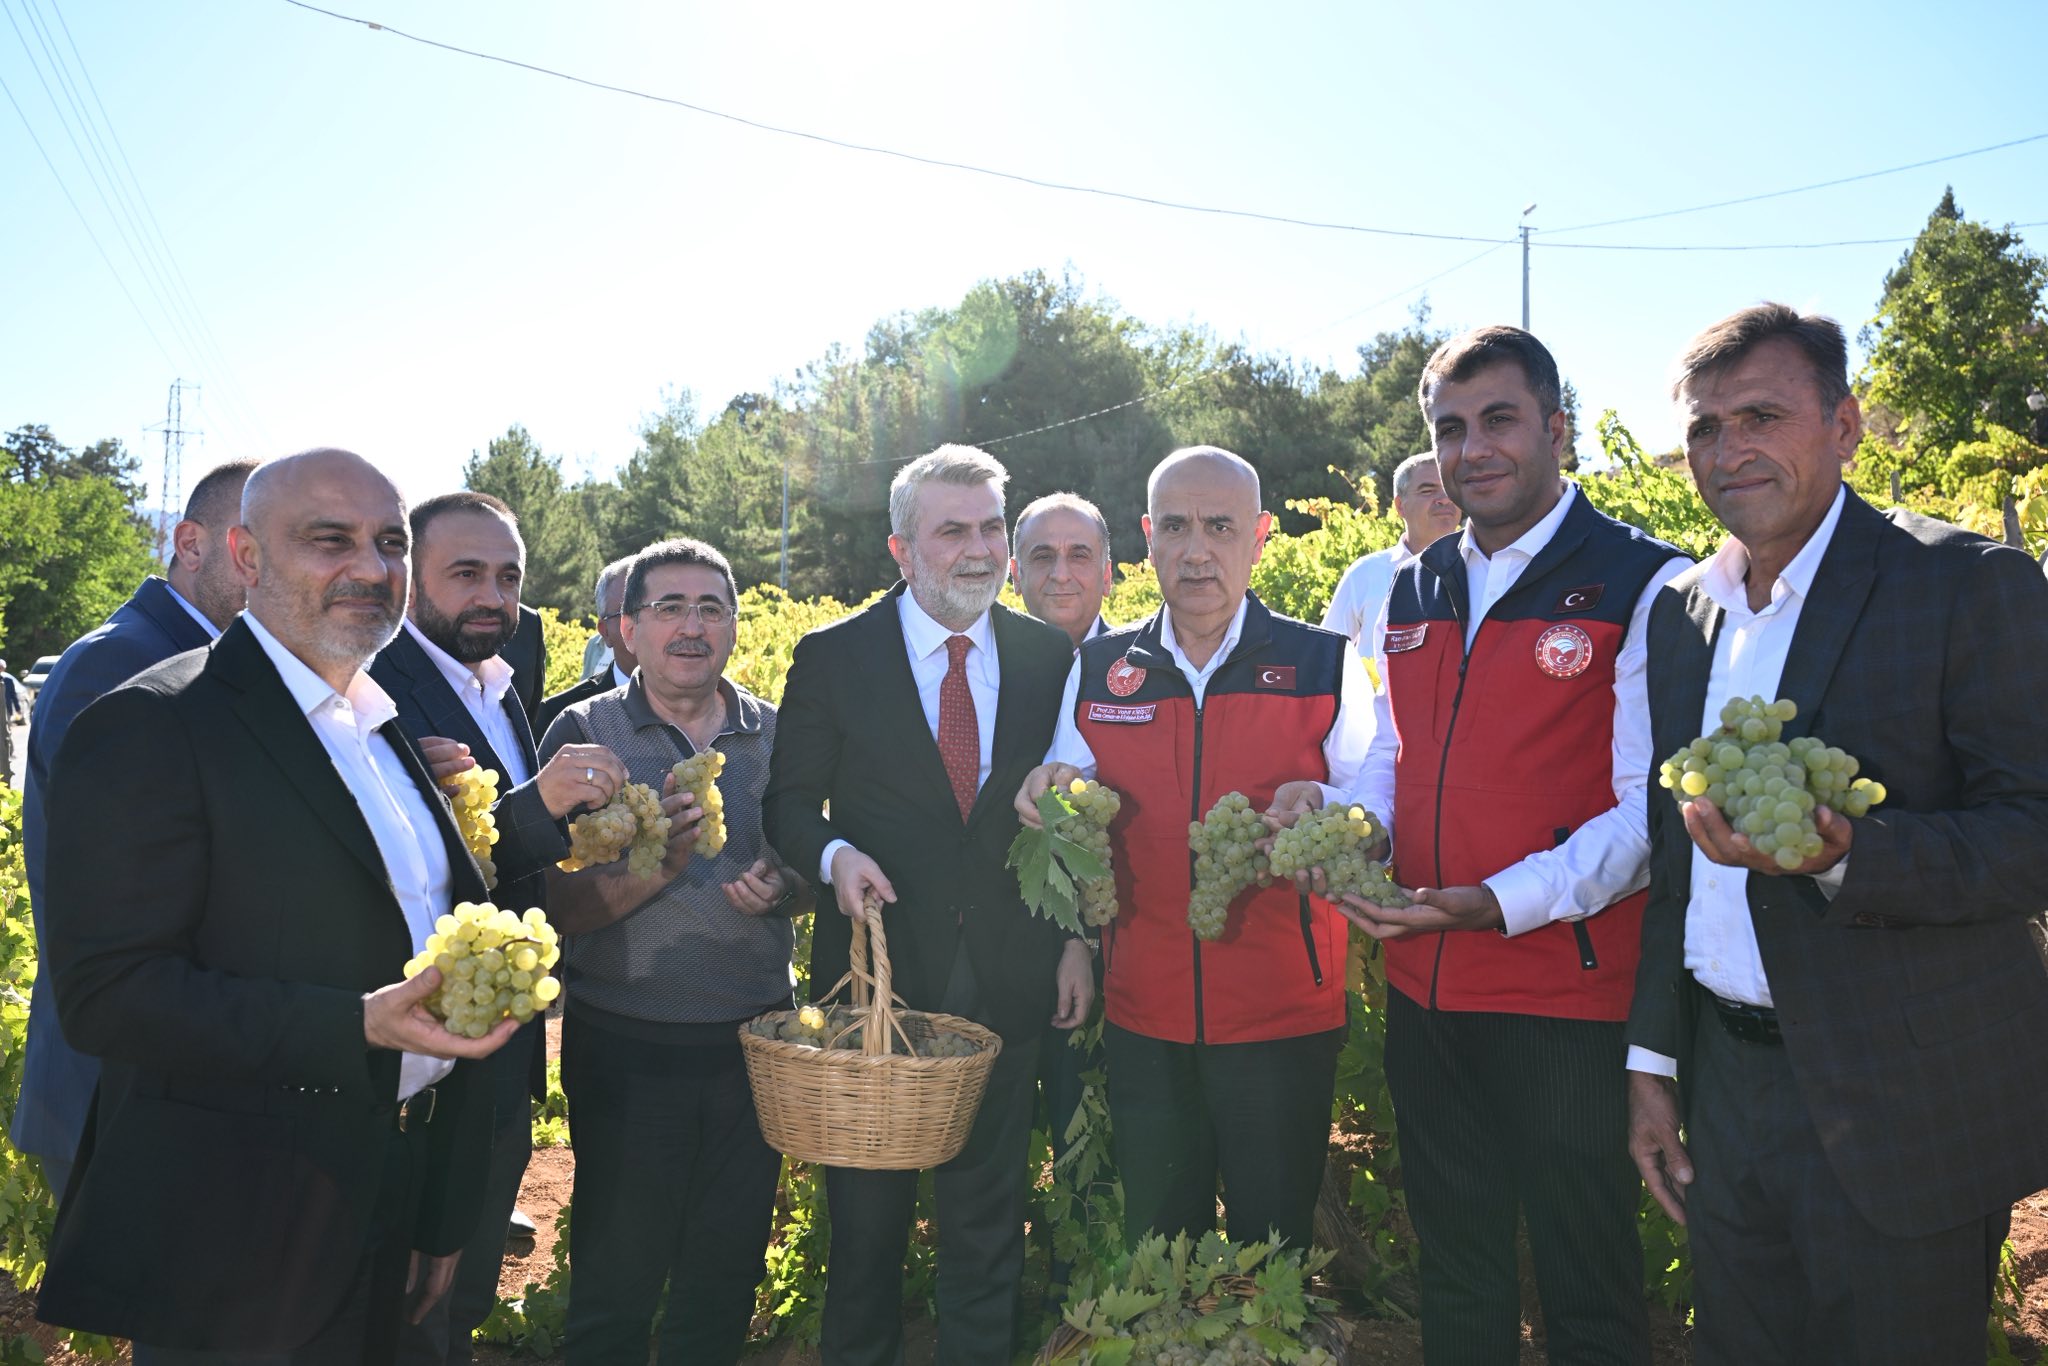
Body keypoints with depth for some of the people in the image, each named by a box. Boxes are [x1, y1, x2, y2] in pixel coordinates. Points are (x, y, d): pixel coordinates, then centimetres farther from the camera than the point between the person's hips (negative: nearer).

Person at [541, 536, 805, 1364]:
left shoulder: (779, 736, 3)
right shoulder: (584, 734, -5)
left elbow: (813, 879, 12)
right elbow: (558, 909, -9)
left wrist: (780, 891, -10)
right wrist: (655, 868, -26)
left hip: (755, 1043, 3)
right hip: (624, 1050, -3)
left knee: (725, 1281, 18)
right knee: (615, 1288, 12)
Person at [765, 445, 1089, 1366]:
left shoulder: (1050, 656, 2)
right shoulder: (831, 657, -4)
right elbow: (789, 801, 0)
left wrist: (1078, 940, 1)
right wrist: (834, 854, -21)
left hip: (1008, 970, 2)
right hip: (879, 961, -1)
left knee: (988, 1204, 16)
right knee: (867, 1207, 15)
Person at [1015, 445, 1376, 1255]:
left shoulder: (1326, 664, -2)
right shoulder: (1096, 671, 5)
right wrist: (1055, 794, -10)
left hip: (1284, 1013, -2)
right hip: (1143, 1013, 3)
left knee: (1273, 1244, 11)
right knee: (1153, 1246, 18)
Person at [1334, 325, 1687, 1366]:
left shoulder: (1645, 585, -9)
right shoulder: (1413, 592, 9)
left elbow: (1649, 810, -16)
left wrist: (1498, 903, -26)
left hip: (1570, 996, -5)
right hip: (1424, 988, 6)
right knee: (1454, 1276, 23)